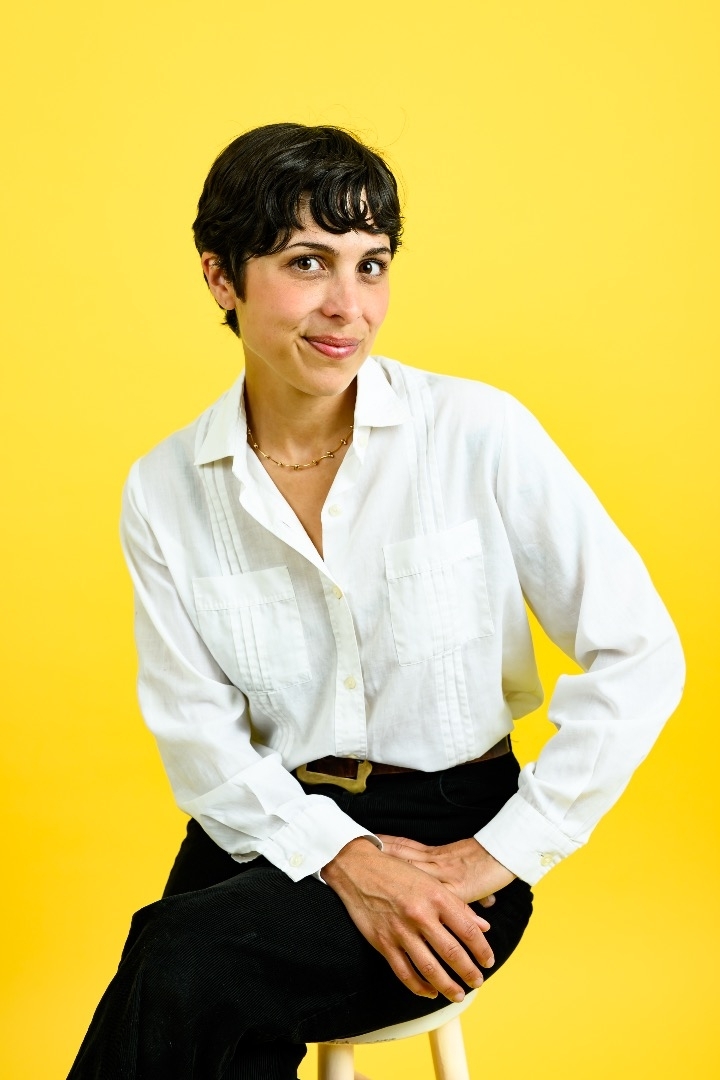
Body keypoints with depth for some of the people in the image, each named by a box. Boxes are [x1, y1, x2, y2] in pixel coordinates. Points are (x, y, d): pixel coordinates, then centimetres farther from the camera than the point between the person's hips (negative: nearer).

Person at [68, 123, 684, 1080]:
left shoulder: (478, 433, -9)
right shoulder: (164, 491, 0)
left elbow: (639, 657, -10)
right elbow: (199, 735, -2)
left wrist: (500, 857, -11)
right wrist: (340, 857, -17)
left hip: (450, 827, -2)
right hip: (274, 827, 3)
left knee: (185, 970, -28)